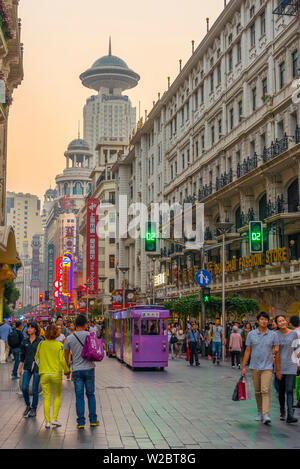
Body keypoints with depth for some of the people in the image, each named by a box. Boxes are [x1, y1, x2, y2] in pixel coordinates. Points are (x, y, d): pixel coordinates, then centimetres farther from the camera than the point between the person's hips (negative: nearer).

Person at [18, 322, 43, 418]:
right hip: (27, 367, 3)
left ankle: (34, 410, 15)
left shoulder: (40, 340, -5)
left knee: (35, 390, 1)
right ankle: (28, 406, 17)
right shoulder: (25, 341, 7)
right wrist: (20, 368, 12)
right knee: (24, 388, -6)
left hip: (37, 367, -3)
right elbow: (22, 355, 13)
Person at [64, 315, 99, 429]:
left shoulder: (69, 338, -1)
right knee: (90, 395, 13)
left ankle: (81, 422, 4)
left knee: (79, 396, 5)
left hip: (77, 370, 0)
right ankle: (93, 420, 16)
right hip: (89, 368, 0)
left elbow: (66, 355, 7)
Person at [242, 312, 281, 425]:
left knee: (265, 391, -13)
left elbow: (277, 352, 3)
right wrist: (243, 367, 3)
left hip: (267, 368, -2)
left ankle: (266, 415, -18)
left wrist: (278, 369, 2)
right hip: (254, 367, 2)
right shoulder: (251, 334, 3)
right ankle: (260, 412, 25)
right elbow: (247, 351, 6)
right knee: (257, 392, 10)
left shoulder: (273, 335, 0)